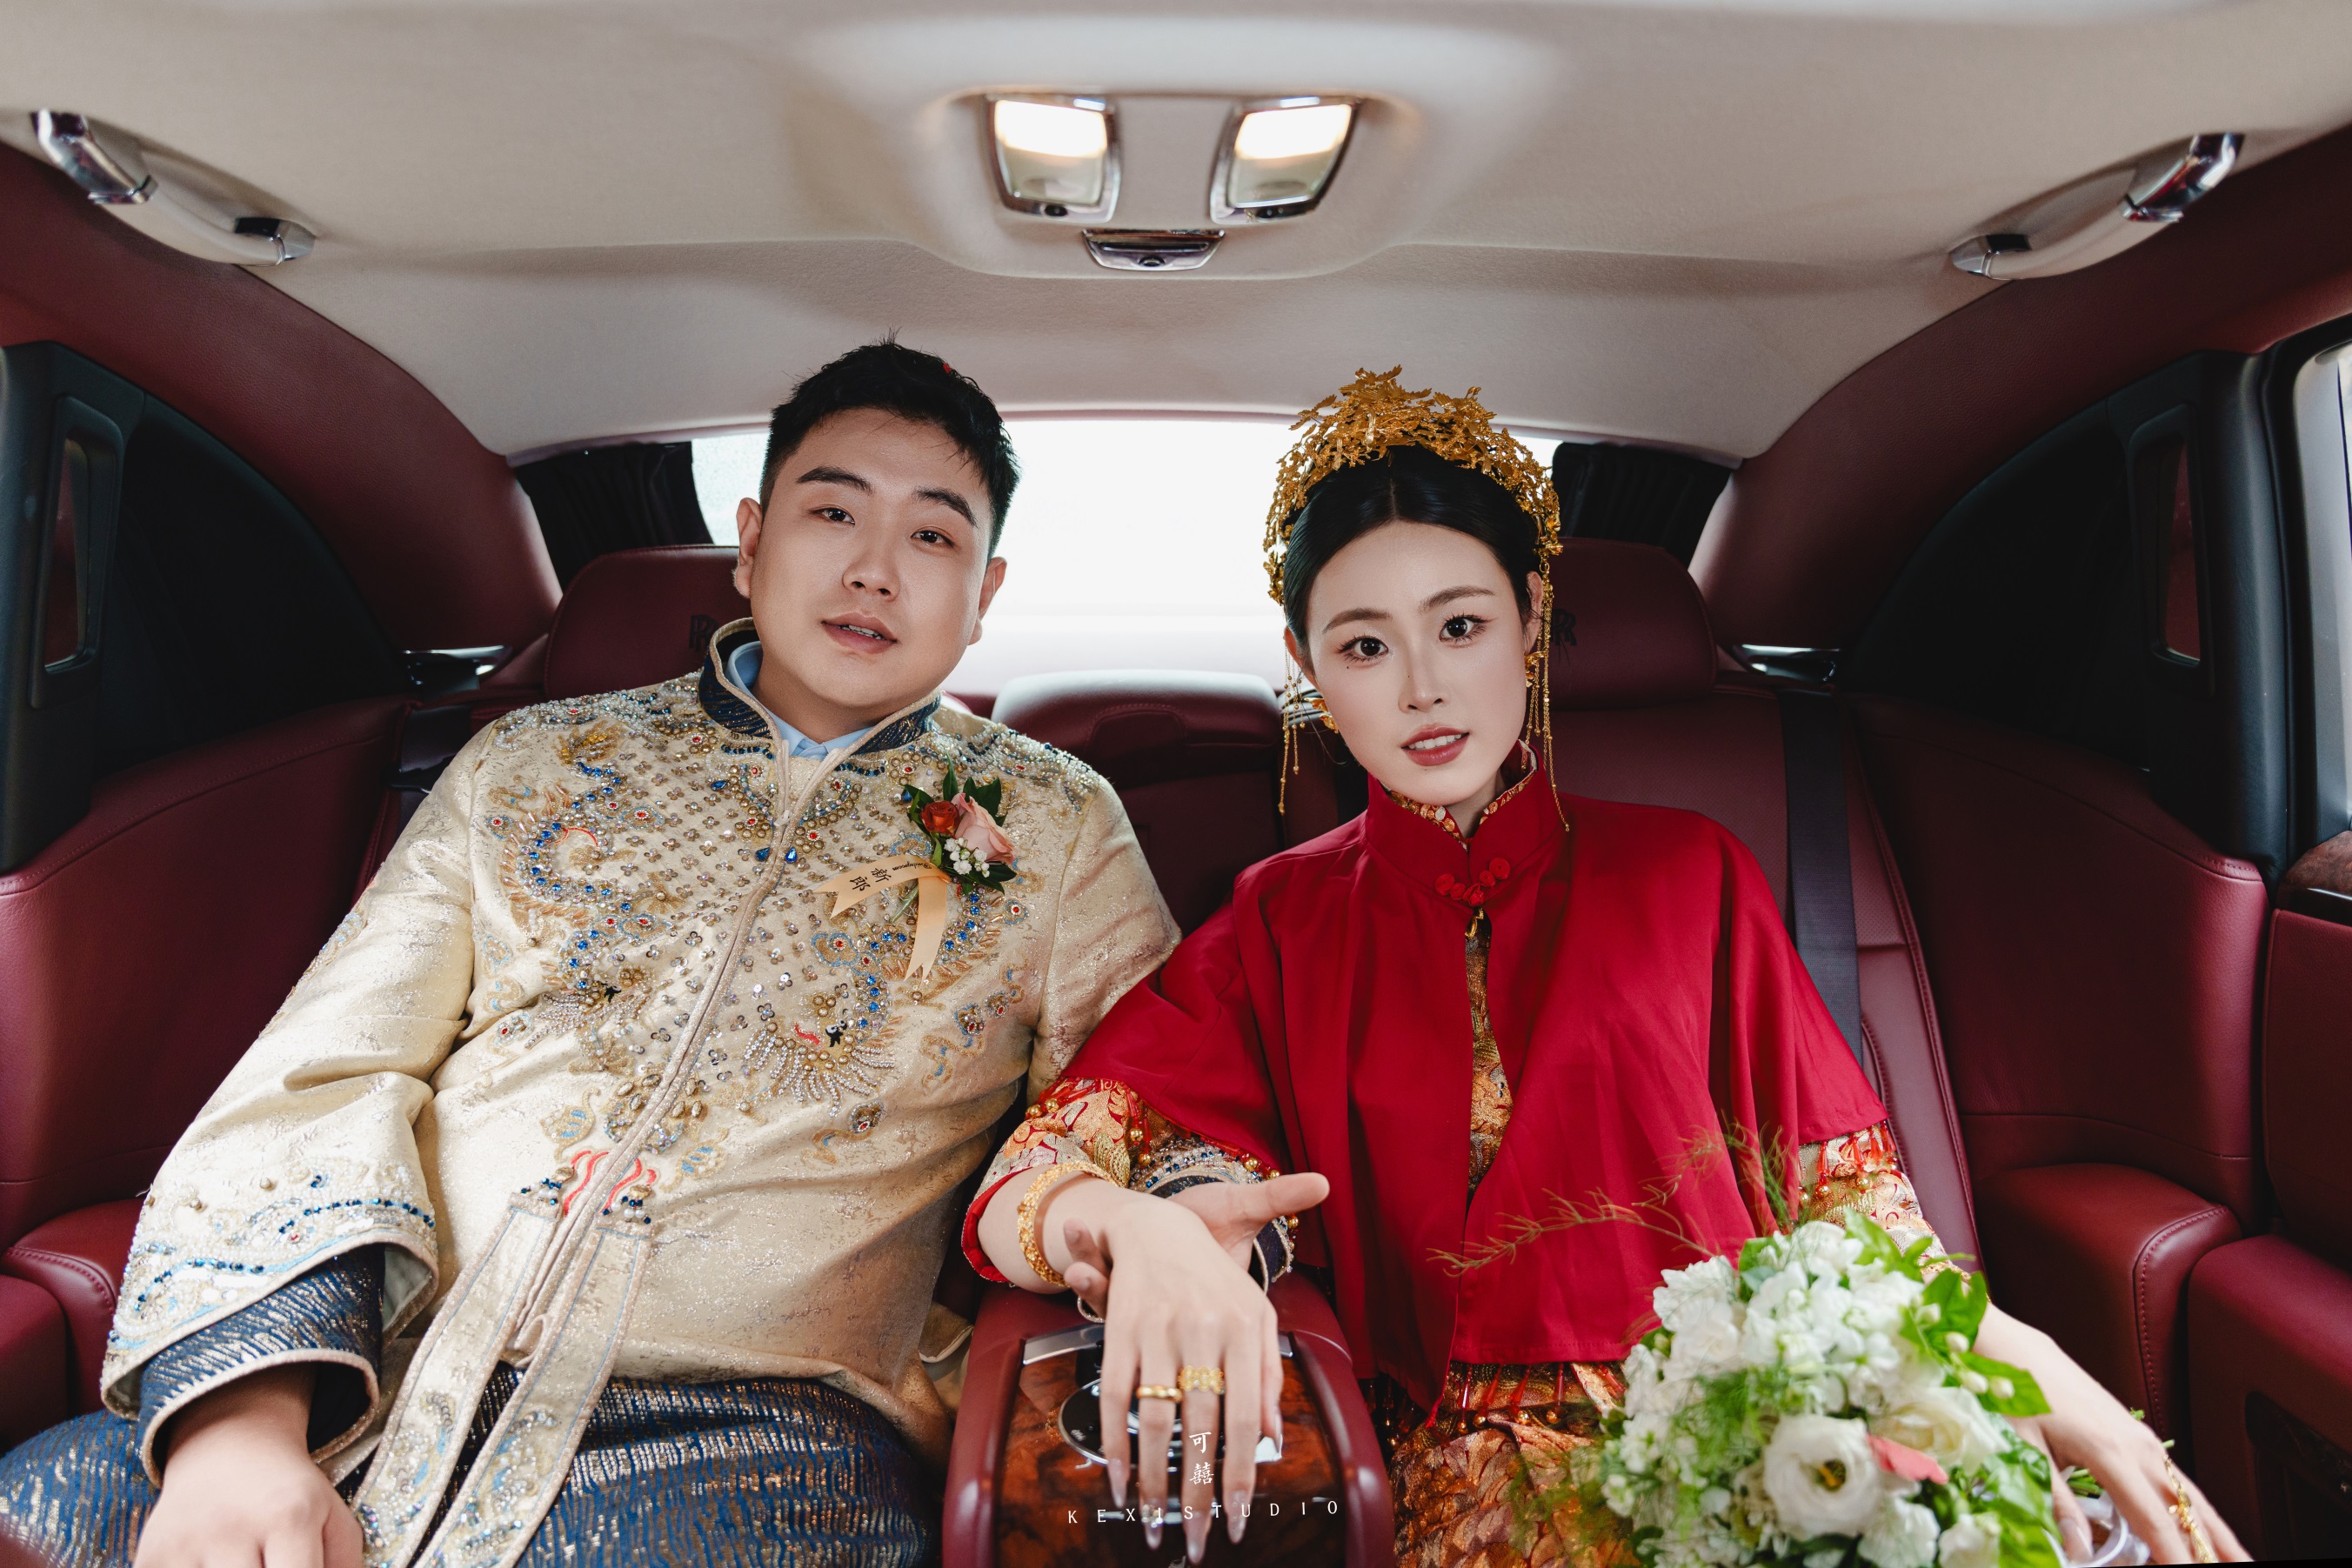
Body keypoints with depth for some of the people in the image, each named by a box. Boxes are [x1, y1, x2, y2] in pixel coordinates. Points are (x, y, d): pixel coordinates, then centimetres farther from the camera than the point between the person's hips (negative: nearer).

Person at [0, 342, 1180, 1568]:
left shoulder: (1056, 829, 9)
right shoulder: (528, 765, 13)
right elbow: (328, 1074, 7)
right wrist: (244, 1411, -8)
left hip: (753, 1426, -1)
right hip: (371, 1387, 2)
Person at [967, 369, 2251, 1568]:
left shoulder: (1689, 875, 10)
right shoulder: (1279, 929, 5)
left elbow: (1835, 1195, 10)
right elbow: (1024, 1184, -4)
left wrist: (2032, 1365, -7)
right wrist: (1139, 1227, -26)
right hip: (1463, 1459, -3)